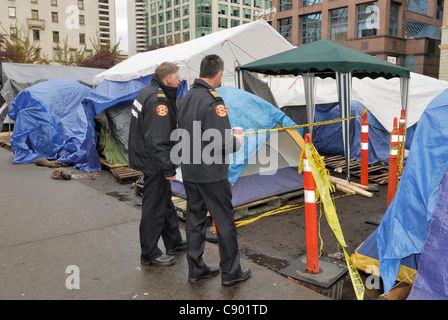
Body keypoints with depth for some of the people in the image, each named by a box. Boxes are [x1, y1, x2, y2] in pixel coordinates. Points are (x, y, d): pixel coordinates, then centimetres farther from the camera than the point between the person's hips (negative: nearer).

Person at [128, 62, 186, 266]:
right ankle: (149, 254, 16)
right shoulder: (158, 100, -22)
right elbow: (157, 141, -28)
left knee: (165, 201, 21)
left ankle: (174, 242, 36)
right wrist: (168, 168, -24)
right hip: (153, 164, -11)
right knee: (154, 208, 1)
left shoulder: (147, 93, 12)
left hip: (145, 158, 11)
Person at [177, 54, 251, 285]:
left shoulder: (185, 99, 8)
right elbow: (221, 142, -24)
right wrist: (237, 142, -2)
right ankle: (230, 272, 18)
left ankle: (196, 269, 25)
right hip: (211, 174, -8)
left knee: (195, 220, 15)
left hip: (189, 171, 8)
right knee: (224, 222, 6)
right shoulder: (213, 101, -18)